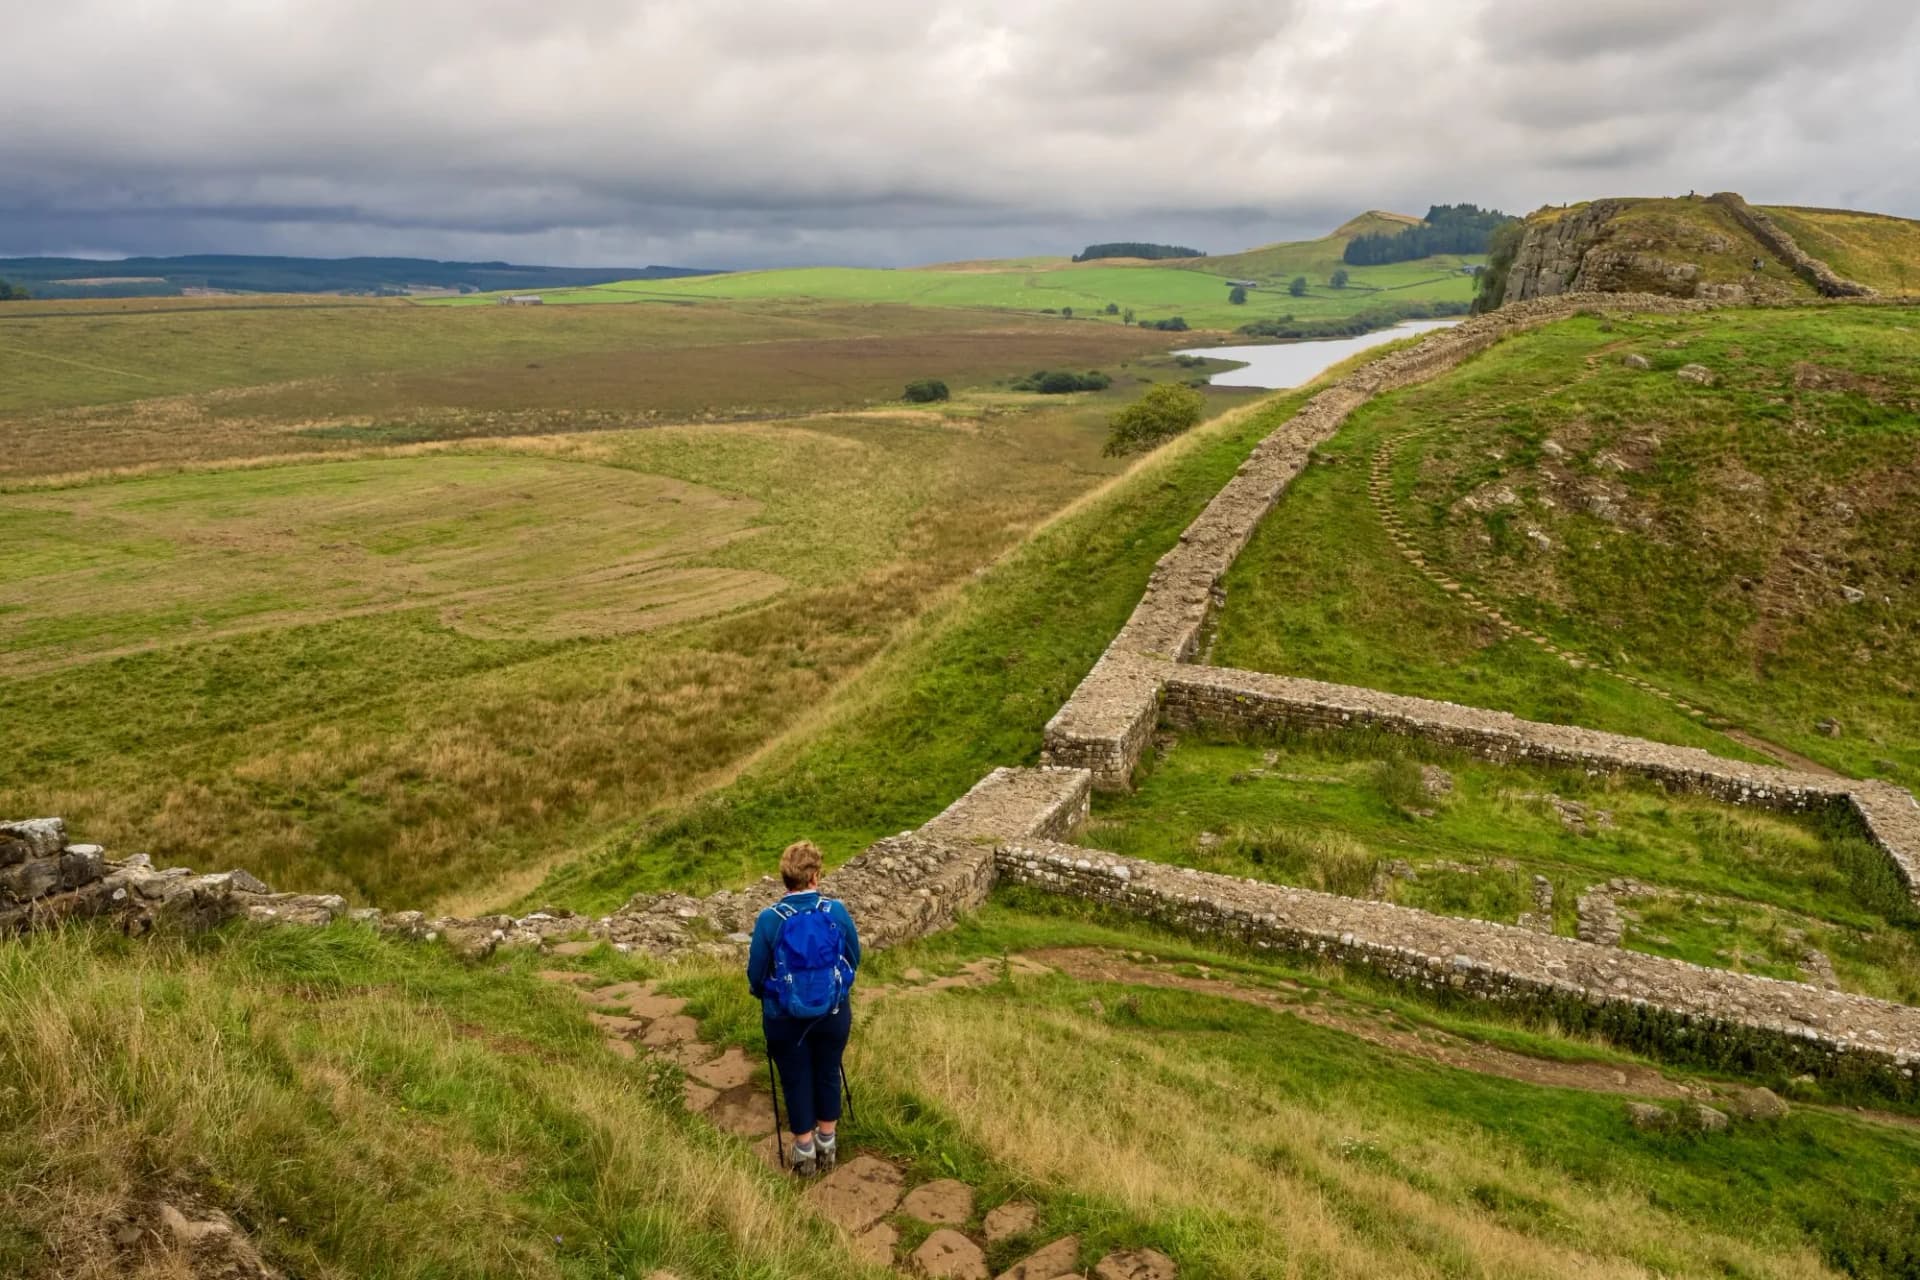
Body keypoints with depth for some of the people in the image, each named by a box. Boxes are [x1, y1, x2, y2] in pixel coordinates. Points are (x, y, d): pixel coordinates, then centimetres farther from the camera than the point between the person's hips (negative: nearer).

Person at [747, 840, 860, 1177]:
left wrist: (767, 996, 15)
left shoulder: (769, 919, -18)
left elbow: (756, 974, -8)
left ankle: (805, 1152, 29)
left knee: (796, 1081, 16)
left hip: (785, 1018, -1)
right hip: (833, 1013, 2)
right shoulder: (838, 912, -14)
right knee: (828, 1074, 20)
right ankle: (827, 1145, 36)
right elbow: (854, 960, 0)